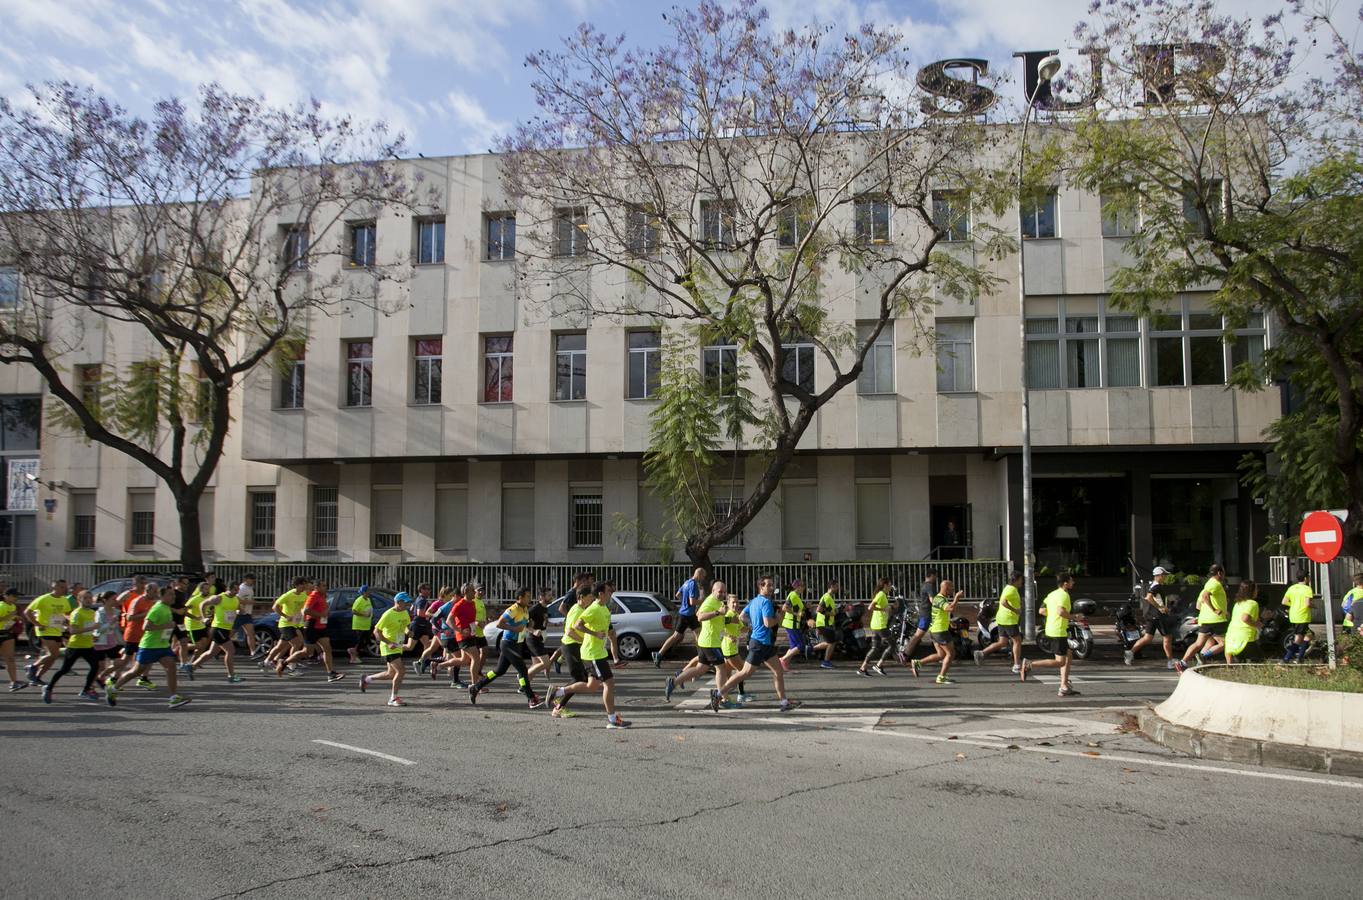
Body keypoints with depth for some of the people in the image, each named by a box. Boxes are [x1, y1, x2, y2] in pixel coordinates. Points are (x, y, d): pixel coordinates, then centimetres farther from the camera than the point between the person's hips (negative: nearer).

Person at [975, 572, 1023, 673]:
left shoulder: (1008, 588, 17)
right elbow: (1003, 602, -29)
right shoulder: (1012, 589, -15)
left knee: (1002, 643, 10)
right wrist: (1015, 610, -24)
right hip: (1009, 619, -10)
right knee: (1017, 641, 0)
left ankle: (981, 653, 3)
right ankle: (1017, 666, 4)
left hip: (1002, 619, 10)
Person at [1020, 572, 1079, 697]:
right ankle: (1029, 665, -13)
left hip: (1050, 630, 10)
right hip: (1058, 632, -10)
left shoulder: (1052, 594, 14)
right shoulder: (1064, 595, -13)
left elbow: (1041, 611, 15)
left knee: (1069, 656, 16)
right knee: (1060, 662, -7)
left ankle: (1064, 687, 14)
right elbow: (1061, 611, -29)